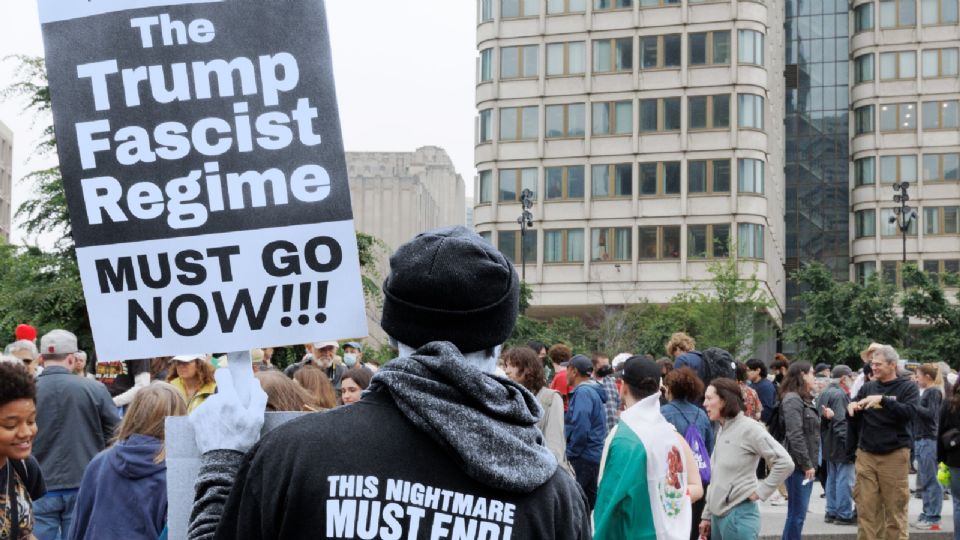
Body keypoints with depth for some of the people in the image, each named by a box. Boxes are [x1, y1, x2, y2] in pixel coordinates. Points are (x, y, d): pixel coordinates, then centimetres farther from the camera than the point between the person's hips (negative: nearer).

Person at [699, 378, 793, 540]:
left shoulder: (748, 428, -12)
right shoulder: (722, 430, 13)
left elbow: (785, 463, -17)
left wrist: (760, 491, -13)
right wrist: (707, 515, 16)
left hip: (738, 516, -8)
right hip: (718, 516, 8)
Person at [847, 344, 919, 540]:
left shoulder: (907, 387, 2)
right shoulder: (867, 388, 11)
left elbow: (910, 412, -16)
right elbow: (854, 424, 14)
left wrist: (883, 400, -25)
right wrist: (851, 408, -8)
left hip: (894, 455, -3)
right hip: (866, 455, 3)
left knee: (895, 509, 0)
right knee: (866, 510, 1)